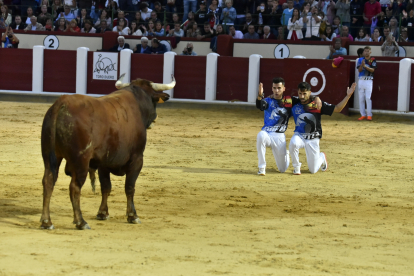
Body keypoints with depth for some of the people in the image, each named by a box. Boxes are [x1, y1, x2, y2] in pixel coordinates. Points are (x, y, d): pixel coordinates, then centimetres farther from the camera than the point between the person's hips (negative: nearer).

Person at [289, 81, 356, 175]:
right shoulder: (294, 104, -2)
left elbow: (337, 109, -9)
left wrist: (348, 96, -18)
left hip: (313, 139, -1)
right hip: (299, 135, 1)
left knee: (313, 170, 3)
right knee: (293, 143, -38)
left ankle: (322, 157, 40)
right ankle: (296, 167, -12)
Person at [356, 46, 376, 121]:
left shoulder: (372, 60, 2)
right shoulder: (360, 60, 9)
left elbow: (372, 70, -9)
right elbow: (359, 70, 0)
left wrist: (365, 66, -23)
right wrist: (362, 65, -20)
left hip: (369, 80, -3)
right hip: (361, 80, 3)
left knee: (368, 98, -9)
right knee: (361, 98, 4)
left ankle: (369, 115, -6)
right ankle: (363, 114, 9)